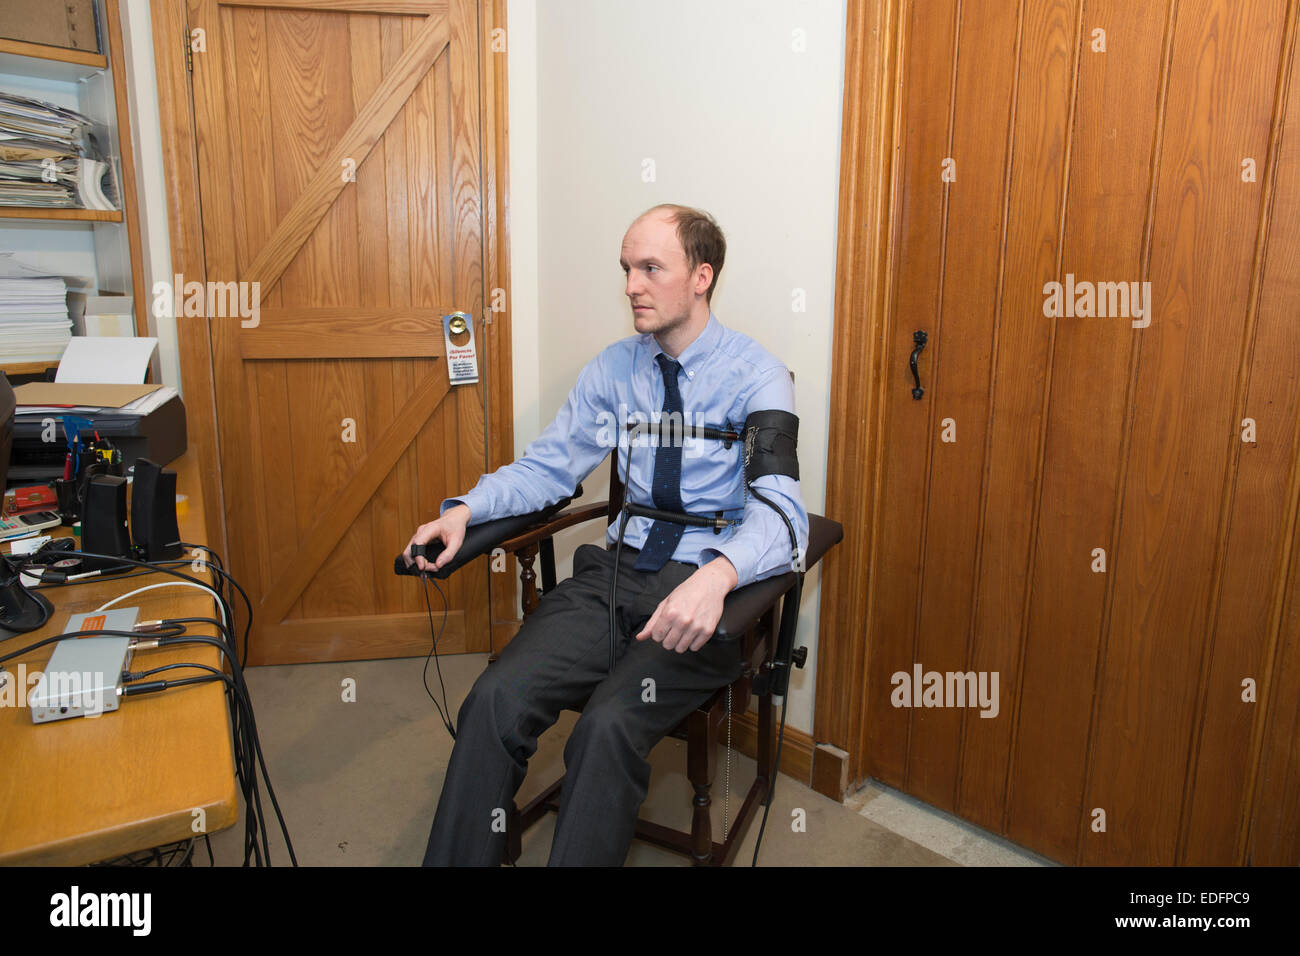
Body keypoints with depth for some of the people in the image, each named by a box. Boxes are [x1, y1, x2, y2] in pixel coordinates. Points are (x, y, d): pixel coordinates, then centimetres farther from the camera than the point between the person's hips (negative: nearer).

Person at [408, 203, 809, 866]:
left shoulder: (755, 374, -5)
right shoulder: (615, 368, 12)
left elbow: (780, 509, -17)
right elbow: (549, 464, 13)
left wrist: (717, 576, -38)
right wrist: (466, 510, -5)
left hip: (702, 588, -4)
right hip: (617, 570, 4)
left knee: (609, 726, -29)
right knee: (496, 700, -18)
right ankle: (454, 860, -2)